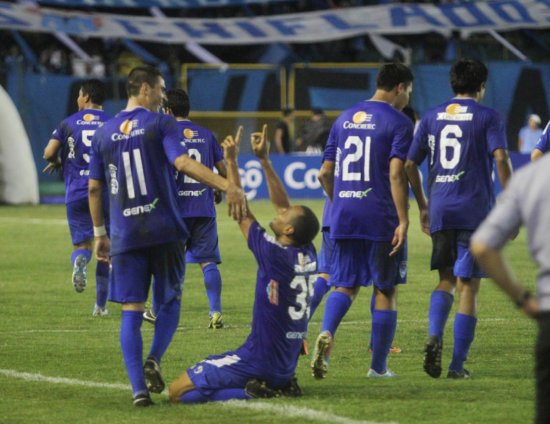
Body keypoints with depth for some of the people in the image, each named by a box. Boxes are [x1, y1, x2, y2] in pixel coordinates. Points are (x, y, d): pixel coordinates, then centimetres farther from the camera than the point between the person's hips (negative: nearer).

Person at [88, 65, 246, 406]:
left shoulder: (103, 135, 11)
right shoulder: (160, 124, -4)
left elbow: (94, 188, 14)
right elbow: (184, 163, -19)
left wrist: (100, 234, 23)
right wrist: (228, 186, -27)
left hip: (125, 236, 3)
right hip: (164, 231, -3)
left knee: (132, 312, 3)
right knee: (170, 300, 16)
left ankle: (139, 388, -7)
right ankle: (154, 360, -6)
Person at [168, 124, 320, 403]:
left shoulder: (275, 254, -19)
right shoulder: (308, 256, 2)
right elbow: (283, 204, 12)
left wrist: (231, 162, -6)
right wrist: (264, 160, 12)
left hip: (259, 363, -8)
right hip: (286, 366, 8)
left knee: (178, 390, -7)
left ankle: (249, 392, -16)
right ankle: (279, 386, 10)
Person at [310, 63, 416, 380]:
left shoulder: (344, 119, 14)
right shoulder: (398, 122, -5)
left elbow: (325, 173, 15)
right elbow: (396, 174, -16)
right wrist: (403, 220, -16)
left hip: (344, 219, 5)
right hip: (382, 220, -5)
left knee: (345, 286, 10)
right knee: (386, 290, 5)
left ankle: (326, 333, -20)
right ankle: (379, 366, 9)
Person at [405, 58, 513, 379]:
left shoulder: (432, 118, 12)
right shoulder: (488, 118, -1)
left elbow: (409, 165, 12)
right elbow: (501, 158, -15)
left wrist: (423, 207, 23)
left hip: (440, 211, 4)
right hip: (476, 211, -4)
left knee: (446, 280, 17)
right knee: (468, 286, 2)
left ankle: (435, 337, -10)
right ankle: (458, 364, 1)